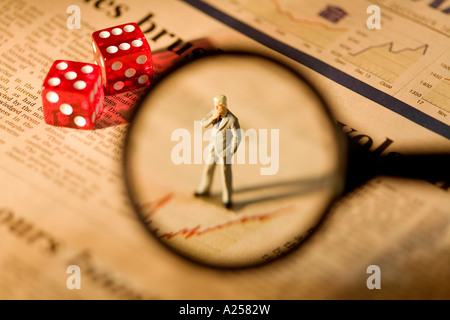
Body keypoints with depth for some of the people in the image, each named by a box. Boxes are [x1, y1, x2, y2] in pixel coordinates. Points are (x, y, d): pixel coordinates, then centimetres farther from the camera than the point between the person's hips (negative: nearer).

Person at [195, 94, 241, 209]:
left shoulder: (232, 119, -27)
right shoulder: (215, 111, -9)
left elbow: (237, 137, -20)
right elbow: (203, 123, -7)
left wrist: (231, 153, -18)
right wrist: (212, 118, -27)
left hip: (225, 149, -6)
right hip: (213, 147, 6)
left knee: (226, 174, 3)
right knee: (208, 169, 20)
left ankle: (227, 198, 21)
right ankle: (204, 190, 44)